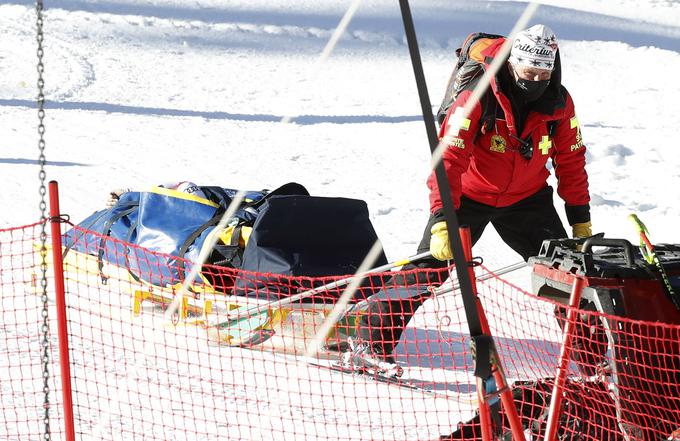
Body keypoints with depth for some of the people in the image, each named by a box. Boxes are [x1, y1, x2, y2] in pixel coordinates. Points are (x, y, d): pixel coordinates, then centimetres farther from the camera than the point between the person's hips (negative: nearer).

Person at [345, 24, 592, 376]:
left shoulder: (559, 103, -12)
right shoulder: (477, 97, -26)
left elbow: (571, 162, 1)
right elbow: (449, 159, -30)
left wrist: (582, 221, 2)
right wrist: (441, 222, -38)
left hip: (527, 199, 4)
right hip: (469, 195, -4)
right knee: (426, 270, -11)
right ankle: (370, 343, -4)